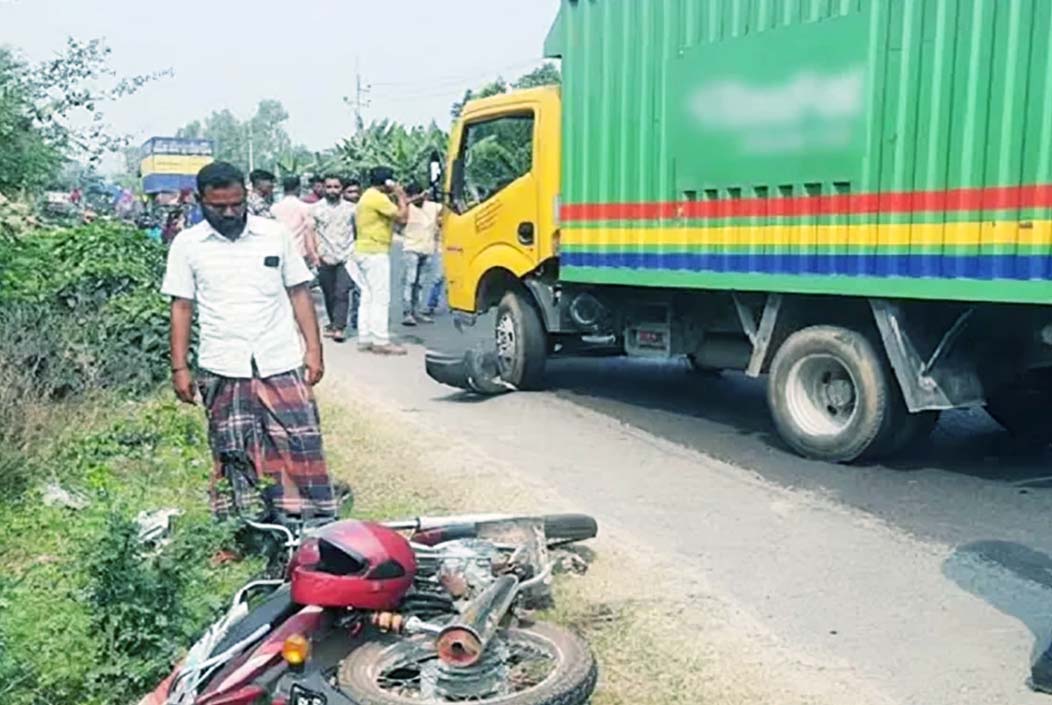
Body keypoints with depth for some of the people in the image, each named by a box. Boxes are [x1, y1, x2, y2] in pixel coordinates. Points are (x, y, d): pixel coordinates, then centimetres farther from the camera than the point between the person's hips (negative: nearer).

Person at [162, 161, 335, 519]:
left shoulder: (275, 234, 5)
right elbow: (181, 306, 6)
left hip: (282, 365, 0)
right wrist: (179, 368, 1)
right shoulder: (187, 244, 5)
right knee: (231, 459, 5)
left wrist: (313, 349, 1)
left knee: (301, 448, -3)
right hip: (222, 370, 0)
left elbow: (299, 292, 8)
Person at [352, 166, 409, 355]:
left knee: (368, 297, 11)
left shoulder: (368, 196, 18)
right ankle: (381, 341, -7)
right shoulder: (378, 198, -15)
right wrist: (401, 196, -5)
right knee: (381, 298, -8)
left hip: (365, 251, 11)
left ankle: (365, 339, 13)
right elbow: (402, 218, -16)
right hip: (375, 252, -11)